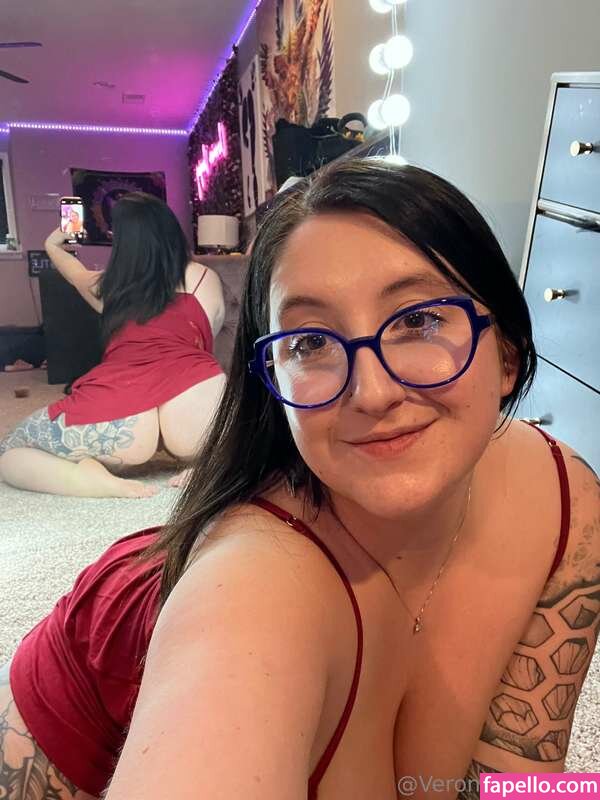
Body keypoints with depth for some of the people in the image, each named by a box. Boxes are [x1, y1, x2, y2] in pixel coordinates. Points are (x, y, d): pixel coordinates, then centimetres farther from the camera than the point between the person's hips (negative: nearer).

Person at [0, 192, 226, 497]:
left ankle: (90, 477, -7)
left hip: (118, 411, 1)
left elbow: (74, 270, 50)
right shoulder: (206, 278, 22)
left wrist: (53, 245, 72)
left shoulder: (107, 286, 25)